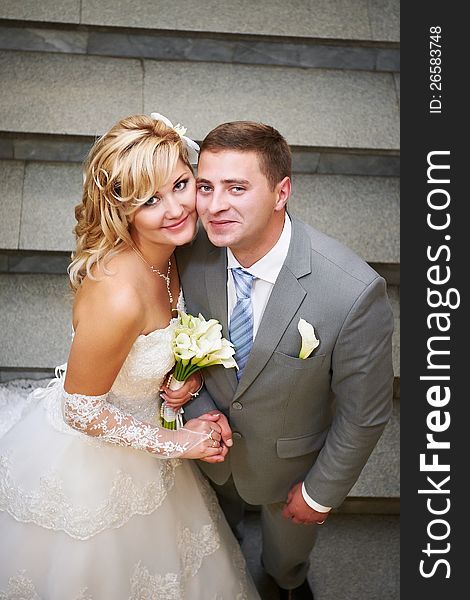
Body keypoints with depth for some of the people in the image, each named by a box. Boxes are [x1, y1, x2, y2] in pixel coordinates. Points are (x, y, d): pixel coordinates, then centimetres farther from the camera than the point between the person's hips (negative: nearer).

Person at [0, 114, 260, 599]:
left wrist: (185, 372, -14)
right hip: (87, 457, -7)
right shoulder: (119, 295, -41)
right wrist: (173, 443, -20)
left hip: (128, 430, 7)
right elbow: (81, 408, -28)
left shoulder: (168, 254, -15)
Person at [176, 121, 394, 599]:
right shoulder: (194, 253, -26)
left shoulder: (354, 292, -39)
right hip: (212, 434, 3)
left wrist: (322, 492, -11)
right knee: (218, 511, 37)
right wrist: (198, 407, -20)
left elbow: (365, 413, -23)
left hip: (288, 462, -2)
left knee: (288, 545, 32)